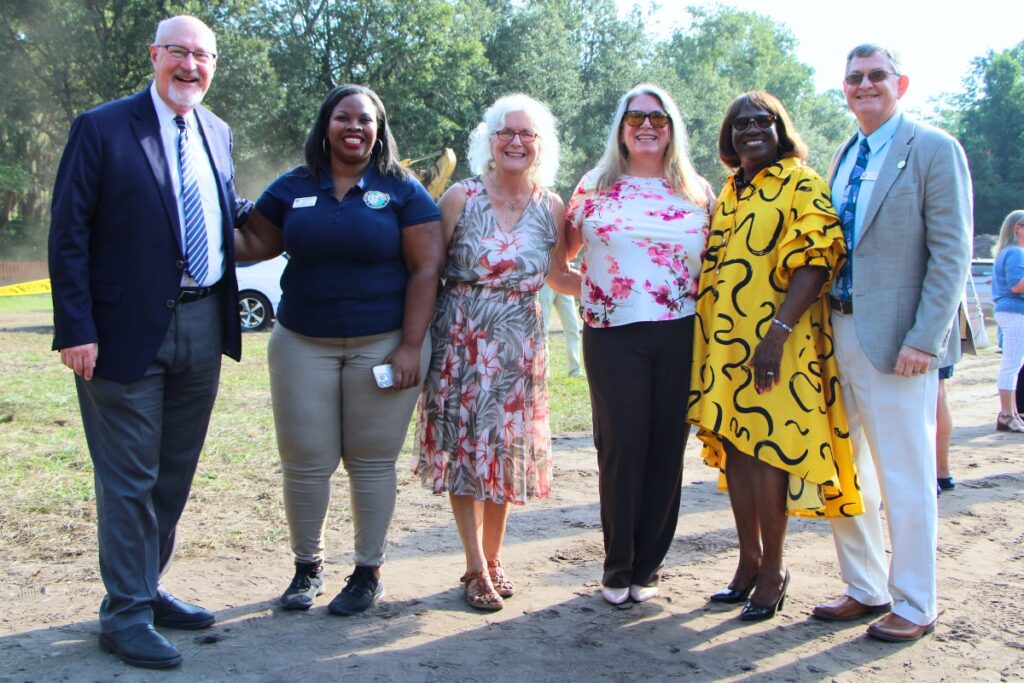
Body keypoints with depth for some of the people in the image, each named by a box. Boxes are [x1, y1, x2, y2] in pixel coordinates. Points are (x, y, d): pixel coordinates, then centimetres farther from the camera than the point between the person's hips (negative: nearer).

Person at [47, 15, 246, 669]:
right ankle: (126, 613, 15)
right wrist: (76, 329, -14)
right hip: (130, 329, -6)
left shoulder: (217, 133, 11)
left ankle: (147, 588, 32)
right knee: (130, 477, 2)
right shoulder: (101, 128, -7)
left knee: (176, 471, 16)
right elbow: (69, 233, -9)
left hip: (204, 322, 6)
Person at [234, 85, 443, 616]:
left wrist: (410, 346, -12)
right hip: (303, 345, 3)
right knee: (304, 462, 5)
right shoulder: (292, 189, 8)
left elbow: (426, 268, -5)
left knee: (372, 461, 5)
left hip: (383, 344, -2)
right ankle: (307, 565, 24)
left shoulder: (403, 191, 0)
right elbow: (252, 244, 11)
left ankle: (369, 572, 20)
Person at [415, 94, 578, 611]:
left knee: (507, 450, 9)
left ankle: (493, 558, 27)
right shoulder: (462, 198, -5)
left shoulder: (552, 209, 2)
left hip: (518, 347, 2)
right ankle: (476, 568, 14)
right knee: (463, 448, 1)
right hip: (461, 340, -2)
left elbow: (558, 275, 16)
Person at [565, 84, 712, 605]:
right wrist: (590, 286, 3)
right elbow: (560, 253, 15)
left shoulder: (698, 192, 11)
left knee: (666, 446, 4)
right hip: (612, 334, -1)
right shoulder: (595, 188, 8)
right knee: (621, 444, -3)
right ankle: (617, 566, 11)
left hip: (680, 334, 2)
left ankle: (647, 566, 17)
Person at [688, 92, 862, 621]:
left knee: (767, 449, -4)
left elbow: (815, 261, -14)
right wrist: (706, 344, 13)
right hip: (723, 344, 7)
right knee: (733, 449, 10)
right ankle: (749, 560, 22)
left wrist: (778, 330, -24)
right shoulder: (728, 193, 17)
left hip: (772, 345, -7)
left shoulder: (802, 185, -4)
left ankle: (772, 570, 10)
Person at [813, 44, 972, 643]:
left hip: (894, 340, -7)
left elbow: (951, 254, -11)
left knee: (905, 479, 2)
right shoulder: (844, 158, 15)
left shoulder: (934, 149, -6)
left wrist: (923, 340, -17)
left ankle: (916, 606, 17)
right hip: (838, 333, 7)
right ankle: (865, 589, 29)